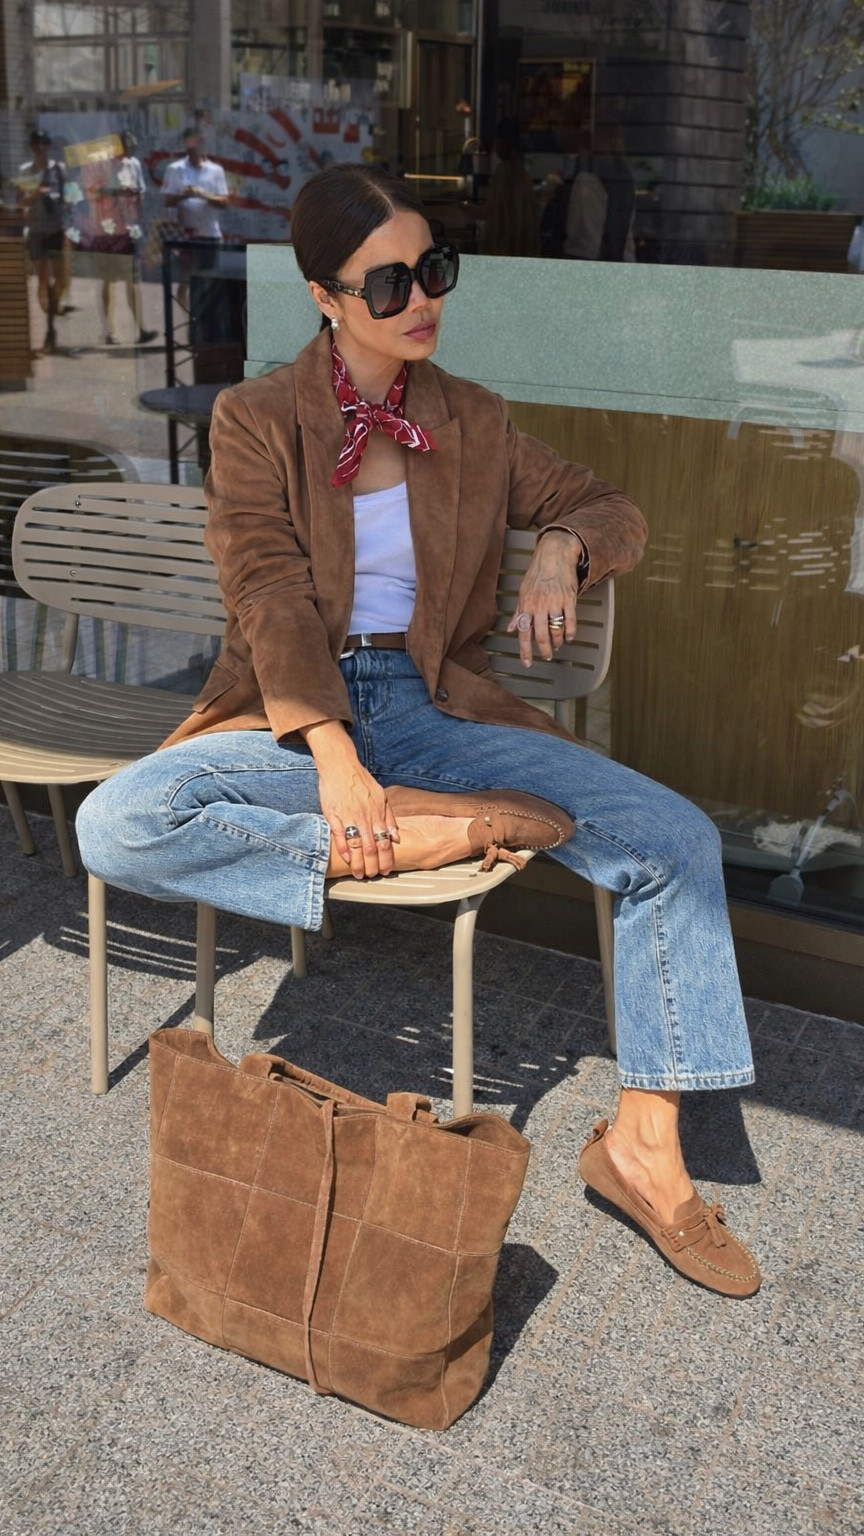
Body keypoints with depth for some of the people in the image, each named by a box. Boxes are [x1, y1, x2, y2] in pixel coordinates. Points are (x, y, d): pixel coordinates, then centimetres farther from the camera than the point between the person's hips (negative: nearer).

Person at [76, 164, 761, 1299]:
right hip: (294, 713, -2)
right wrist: (337, 765, -23)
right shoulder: (256, 419, 0)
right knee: (115, 827, -31)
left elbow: (607, 507, 19)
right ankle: (410, 840, -24)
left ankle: (643, 1143, -9)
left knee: (677, 841, -18)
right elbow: (270, 600, -10)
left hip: (434, 708, 2)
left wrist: (562, 549, -7)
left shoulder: (473, 423, 10)